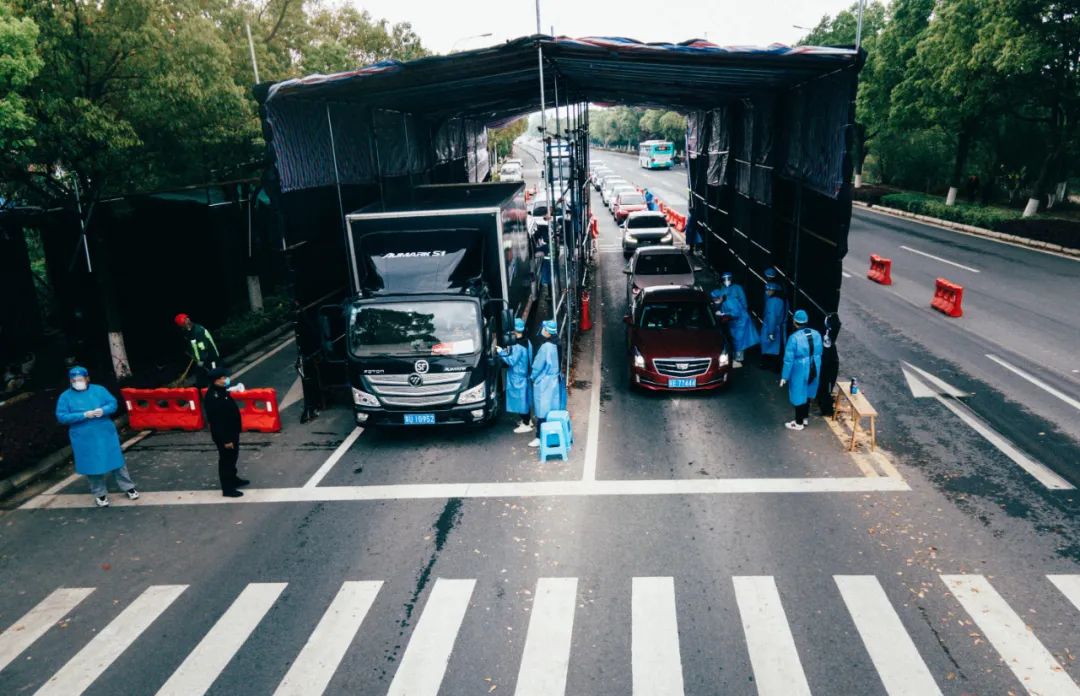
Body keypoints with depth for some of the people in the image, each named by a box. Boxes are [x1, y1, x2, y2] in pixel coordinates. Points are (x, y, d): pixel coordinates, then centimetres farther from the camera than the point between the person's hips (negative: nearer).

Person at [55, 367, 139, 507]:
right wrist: (84, 415, -21)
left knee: (116, 460, 8)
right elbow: (61, 417, -10)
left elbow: (113, 403, 0)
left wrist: (103, 410, -22)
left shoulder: (99, 390, 1)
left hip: (106, 435, 1)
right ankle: (100, 494, 22)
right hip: (84, 439, -1)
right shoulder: (66, 396, -2)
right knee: (92, 466, 7)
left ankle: (128, 488, 19)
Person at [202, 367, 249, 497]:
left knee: (233, 457, 24)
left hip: (231, 431, 9)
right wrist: (225, 440, -23)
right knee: (226, 460, 4)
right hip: (223, 435, -9)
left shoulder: (222, 391, 2)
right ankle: (227, 489, 16)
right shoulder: (212, 398, -28)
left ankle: (233, 479, 42)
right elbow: (216, 421, -26)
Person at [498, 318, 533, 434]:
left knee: (520, 399, 0)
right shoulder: (527, 342, 4)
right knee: (524, 398, 19)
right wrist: (510, 351, 13)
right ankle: (526, 420, 32)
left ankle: (526, 425, 6)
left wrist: (502, 353, -13)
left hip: (517, 377, -9)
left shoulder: (517, 346, -24)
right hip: (525, 375, 9)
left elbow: (512, 361, -21)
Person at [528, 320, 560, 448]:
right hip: (552, 381, 8)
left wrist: (532, 377, 3)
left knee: (542, 411, -2)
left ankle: (540, 437, 4)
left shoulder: (545, 347, -22)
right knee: (550, 410, 13)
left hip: (543, 383, -8)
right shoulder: (554, 346, 3)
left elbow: (538, 366, -15)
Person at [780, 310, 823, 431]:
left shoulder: (794, 338, -24)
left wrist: (784, 376, -10)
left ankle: (799, 423, 23)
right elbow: (819, 353, 6)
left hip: (799, 371, -6)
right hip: (813, 370, 6)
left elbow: (788, 359, -19)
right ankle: (804, 418, 39)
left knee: (799, 396, 10)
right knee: (807, 394, 23)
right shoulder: (816, 334, -5)